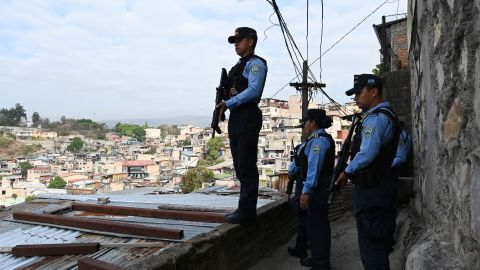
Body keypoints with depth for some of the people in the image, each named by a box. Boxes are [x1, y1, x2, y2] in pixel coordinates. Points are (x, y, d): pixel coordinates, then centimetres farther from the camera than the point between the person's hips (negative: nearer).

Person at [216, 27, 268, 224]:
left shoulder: (256, 63, -4)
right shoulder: (239, 65, 23)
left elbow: (254, 90, -18)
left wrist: (229, 103, -18)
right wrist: (223, 102, 0)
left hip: (248, 117, -9)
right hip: (235, 117, 9)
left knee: (246, 165, -8)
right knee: (240, 165, 11)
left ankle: (247, 210, -2)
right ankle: (245, 207, 19)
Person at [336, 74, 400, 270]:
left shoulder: (375, 118, -18)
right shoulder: (387, 114, 14)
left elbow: (367, 154, -27)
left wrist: (347, 172, -12)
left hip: (370, 188, -10)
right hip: (382, 184, 10)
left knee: (370, 246, -1)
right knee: (381, 242, 20)